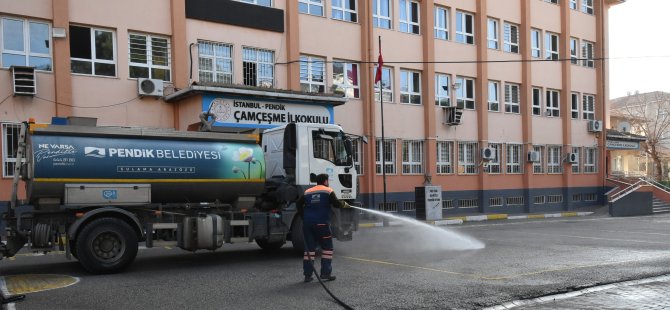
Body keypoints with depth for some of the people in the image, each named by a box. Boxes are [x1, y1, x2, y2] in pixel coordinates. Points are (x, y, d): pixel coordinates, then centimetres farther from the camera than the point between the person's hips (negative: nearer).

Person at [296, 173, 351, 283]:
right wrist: (344, 204, 13)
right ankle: (325, 273, 4)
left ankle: (307, 275, 8)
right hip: (321, 224, -4)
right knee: (327, 248, 8)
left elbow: (298, 204, 7)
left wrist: (304, 216, 13)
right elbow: (336, 204, -6)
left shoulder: (307, 192, 14)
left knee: (310, 248, 10)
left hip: (307, 223, 5)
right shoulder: (328, 191, 2)